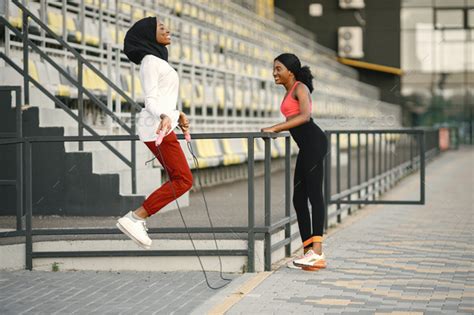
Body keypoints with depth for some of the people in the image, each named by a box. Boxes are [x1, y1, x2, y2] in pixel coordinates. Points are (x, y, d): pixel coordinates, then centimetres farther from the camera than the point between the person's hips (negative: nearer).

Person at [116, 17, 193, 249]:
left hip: (164, 123, 10)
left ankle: (137, 220, 5)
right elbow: (150, 100, -20)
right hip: (157, 126, -10)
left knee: (179, 179, 7)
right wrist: (163, 117, -38)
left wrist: (178, 116, 37)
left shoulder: (158, 61, 20)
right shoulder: (150, 61, -10)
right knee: (183, 179, -11)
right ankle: (133, 218, -13)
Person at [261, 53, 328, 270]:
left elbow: (305, 116, -18)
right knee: (299, 199, 7)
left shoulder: (300, 88, -2)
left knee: (314, 194, -15)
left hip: (313, 141, -10)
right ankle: (308, 251, 9)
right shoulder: (289, 92, 25)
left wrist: (275, 128, -20)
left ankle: (317, 252, -21)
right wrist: (275, 130, 14)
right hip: (306, 147, 10)